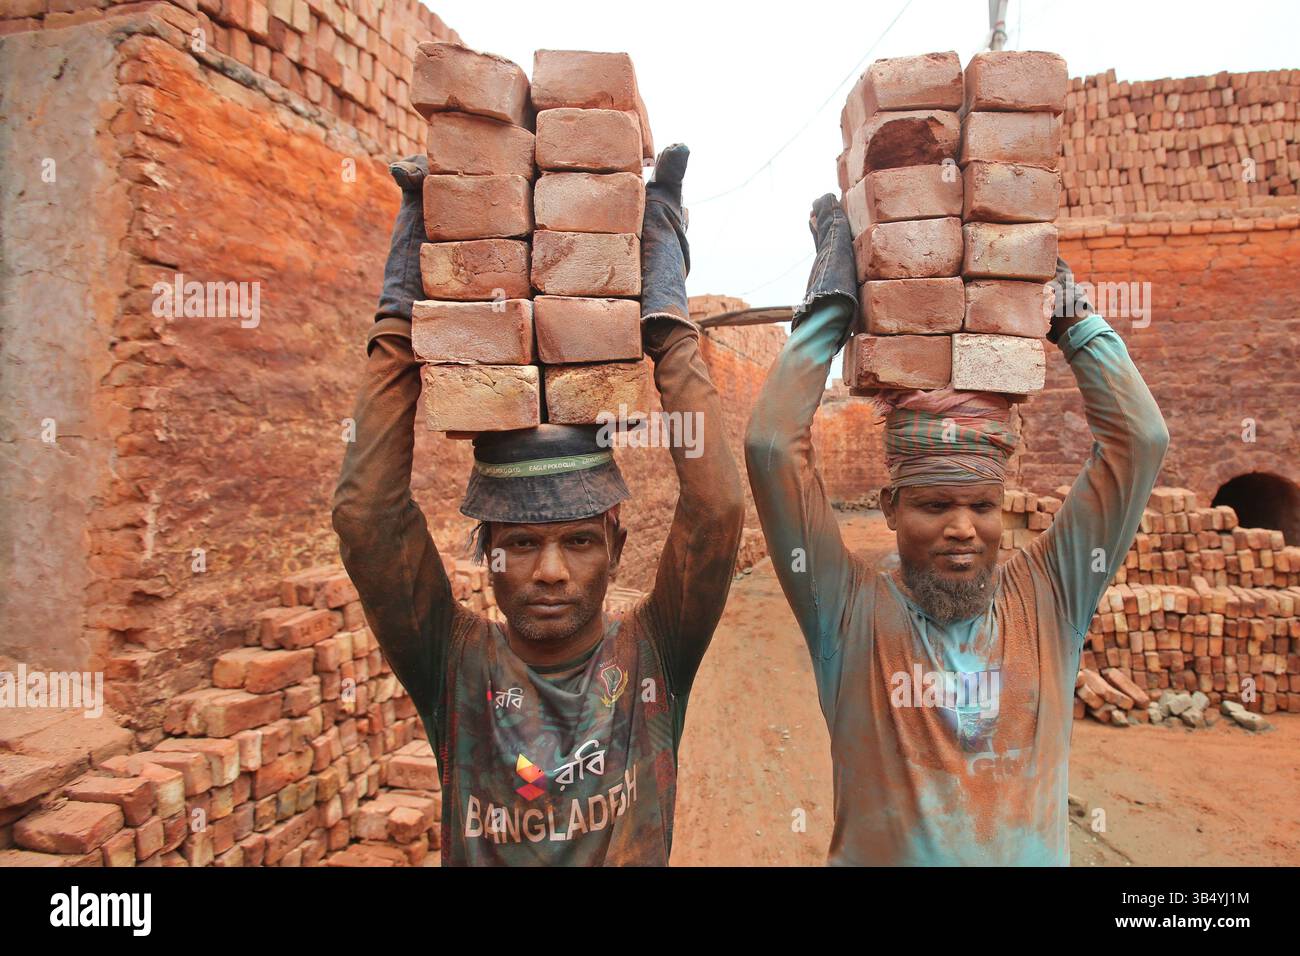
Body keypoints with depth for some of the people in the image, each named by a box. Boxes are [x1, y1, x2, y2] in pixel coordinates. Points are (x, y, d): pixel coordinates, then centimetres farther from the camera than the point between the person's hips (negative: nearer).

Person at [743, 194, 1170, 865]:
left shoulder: (1048, 600, -2)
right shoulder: (852, 609, -9)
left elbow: (1141, 440, -5)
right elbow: (770, 446, -17)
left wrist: (1070, 310, -3)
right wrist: (831, 304, -11)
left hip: (1035, 855, 2)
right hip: (877, 854, -2)